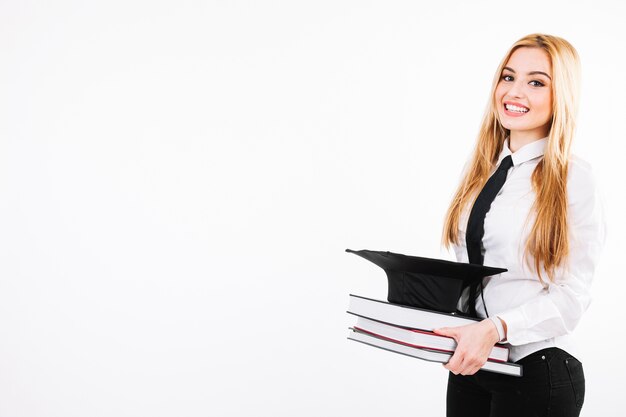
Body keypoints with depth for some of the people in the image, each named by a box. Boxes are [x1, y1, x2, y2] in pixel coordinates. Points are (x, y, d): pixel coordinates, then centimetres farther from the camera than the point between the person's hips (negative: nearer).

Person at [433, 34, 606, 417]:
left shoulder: (575, 179, -10)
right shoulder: (481, 170, 7)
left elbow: (571, 295, -15)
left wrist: (495, 328, -27)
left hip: (535, 368, -5)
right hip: (471, 362, 6)